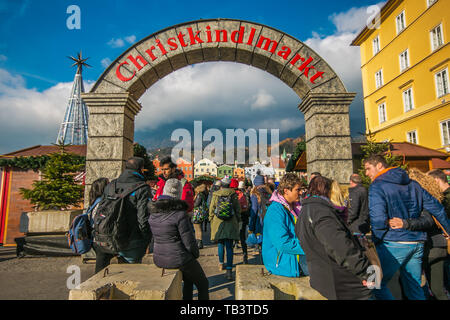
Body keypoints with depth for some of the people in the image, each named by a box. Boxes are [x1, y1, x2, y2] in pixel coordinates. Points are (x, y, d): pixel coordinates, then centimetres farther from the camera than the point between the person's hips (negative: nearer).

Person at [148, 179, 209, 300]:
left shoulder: (153, 214, -1)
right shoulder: (180, 214, -23)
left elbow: (157, 237, 9)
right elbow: (189, 241, -20)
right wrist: (196, 254, 1)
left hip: (158, 259, 7)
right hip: (178, 260, -7)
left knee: (188, 280, 32)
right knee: (203, 284, 19)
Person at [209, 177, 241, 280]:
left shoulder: (215, 195, -1)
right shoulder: (233, 195, -2)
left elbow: (211, 209, 4)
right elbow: (238, 209, 3)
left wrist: (211, 221, 16)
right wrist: (238, 221, 15)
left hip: (218, 223, 1)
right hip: (231, 223, -1)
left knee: (220, 244, 20)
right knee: (229, 247, 1)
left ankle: (221, 264, 33)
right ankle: (229, 270, -1)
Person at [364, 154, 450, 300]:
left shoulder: (377, 186, -11)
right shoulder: (412, 184, 12)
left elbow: (378, 220, -19)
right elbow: (436, 208, 16)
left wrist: (375, 243, -5)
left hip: (394, 244, -8)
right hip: (417, 243, 8)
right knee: (414, 287, 18)